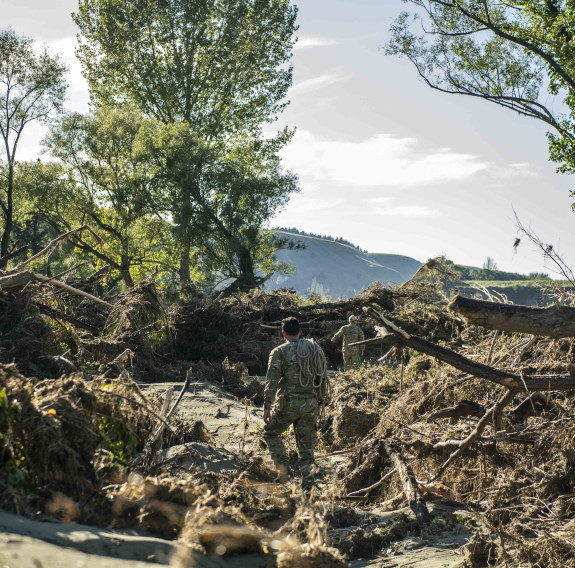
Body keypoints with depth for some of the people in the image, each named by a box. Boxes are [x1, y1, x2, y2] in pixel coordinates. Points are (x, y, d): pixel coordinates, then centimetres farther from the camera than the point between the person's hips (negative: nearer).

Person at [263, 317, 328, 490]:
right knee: (306, 446, 10)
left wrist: (267, 407, -6)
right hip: (310, 404, 4)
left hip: (287, 402, -4)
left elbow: (272, 381, -9)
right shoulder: (316, 349, 11)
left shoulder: (280, 352, -3)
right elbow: (323, 380, 14)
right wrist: (319, 402, 21)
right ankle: (308, 484, 1)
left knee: (270, 433, 20)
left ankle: (283, 468, 5)